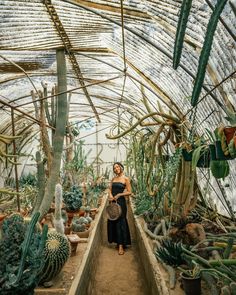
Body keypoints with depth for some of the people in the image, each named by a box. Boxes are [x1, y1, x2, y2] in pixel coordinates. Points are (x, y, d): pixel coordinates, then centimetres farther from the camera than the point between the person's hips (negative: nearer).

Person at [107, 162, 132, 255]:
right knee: (112, 221, 7)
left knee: (120, 222, -4)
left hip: (121, 202, -5)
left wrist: (119, 195, -15)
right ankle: (117, 241, 21)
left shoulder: (126, 178, -3)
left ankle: (121, 245, 2)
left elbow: (129, 192, -5)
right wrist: (110, 194, -11)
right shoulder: (113, 178, 12)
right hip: (112, 201, 6)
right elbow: (110, 189, 10)